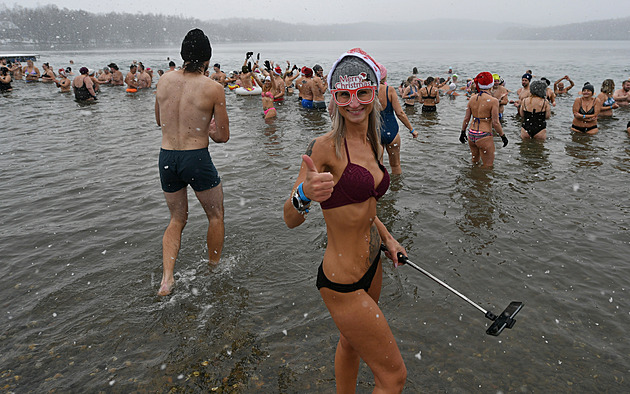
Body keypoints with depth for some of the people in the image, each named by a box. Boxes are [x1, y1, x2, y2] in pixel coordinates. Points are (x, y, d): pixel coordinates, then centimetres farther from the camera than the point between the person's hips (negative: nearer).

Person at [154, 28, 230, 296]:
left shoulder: (164, 80, 3)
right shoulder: (213, 88, -10)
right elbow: (223, 136, -5)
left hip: (166, 158, 5)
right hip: (197, 159, -4)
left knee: (177, 219, 22)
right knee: (215, 216, 19)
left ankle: (167, 278, 11)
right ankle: (214, 271, 31)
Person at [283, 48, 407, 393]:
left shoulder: (371, 144, 4)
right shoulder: (325, 147, -20)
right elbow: (290, 220, -24)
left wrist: (386, 238, 15)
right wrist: (304, 194, -45)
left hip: (372, 265, 8)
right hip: (343, 282, -8)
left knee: (351, 343, 28)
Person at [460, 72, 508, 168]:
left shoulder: (472, 98, 3)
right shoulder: (493, 101, -12)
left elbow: (466, 118, 8)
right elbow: (495, 122, -12)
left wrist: (463, 132, 20)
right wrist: (503, 136, 0)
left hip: (471, 135, 6)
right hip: (484, 136, -6)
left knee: (474, 162, 25)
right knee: (487, 167, 6)